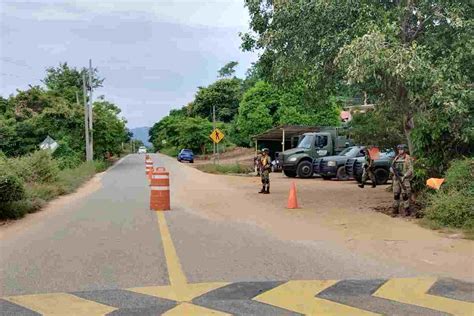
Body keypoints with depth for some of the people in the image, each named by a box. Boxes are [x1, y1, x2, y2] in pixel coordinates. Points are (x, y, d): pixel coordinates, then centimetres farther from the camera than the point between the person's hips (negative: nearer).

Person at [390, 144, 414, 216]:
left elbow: (410, 170, -9)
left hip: (404, 179, -6)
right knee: (396, 195, 6)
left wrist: (404, 176, -18)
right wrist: (393, 170, -7)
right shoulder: (396, 158, 14)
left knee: (405, 195, -7)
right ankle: (395, 210, 14)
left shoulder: (408, 158, -4)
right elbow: (391, 167, 17)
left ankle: (406, 211, -2)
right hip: (396, 179, 6)